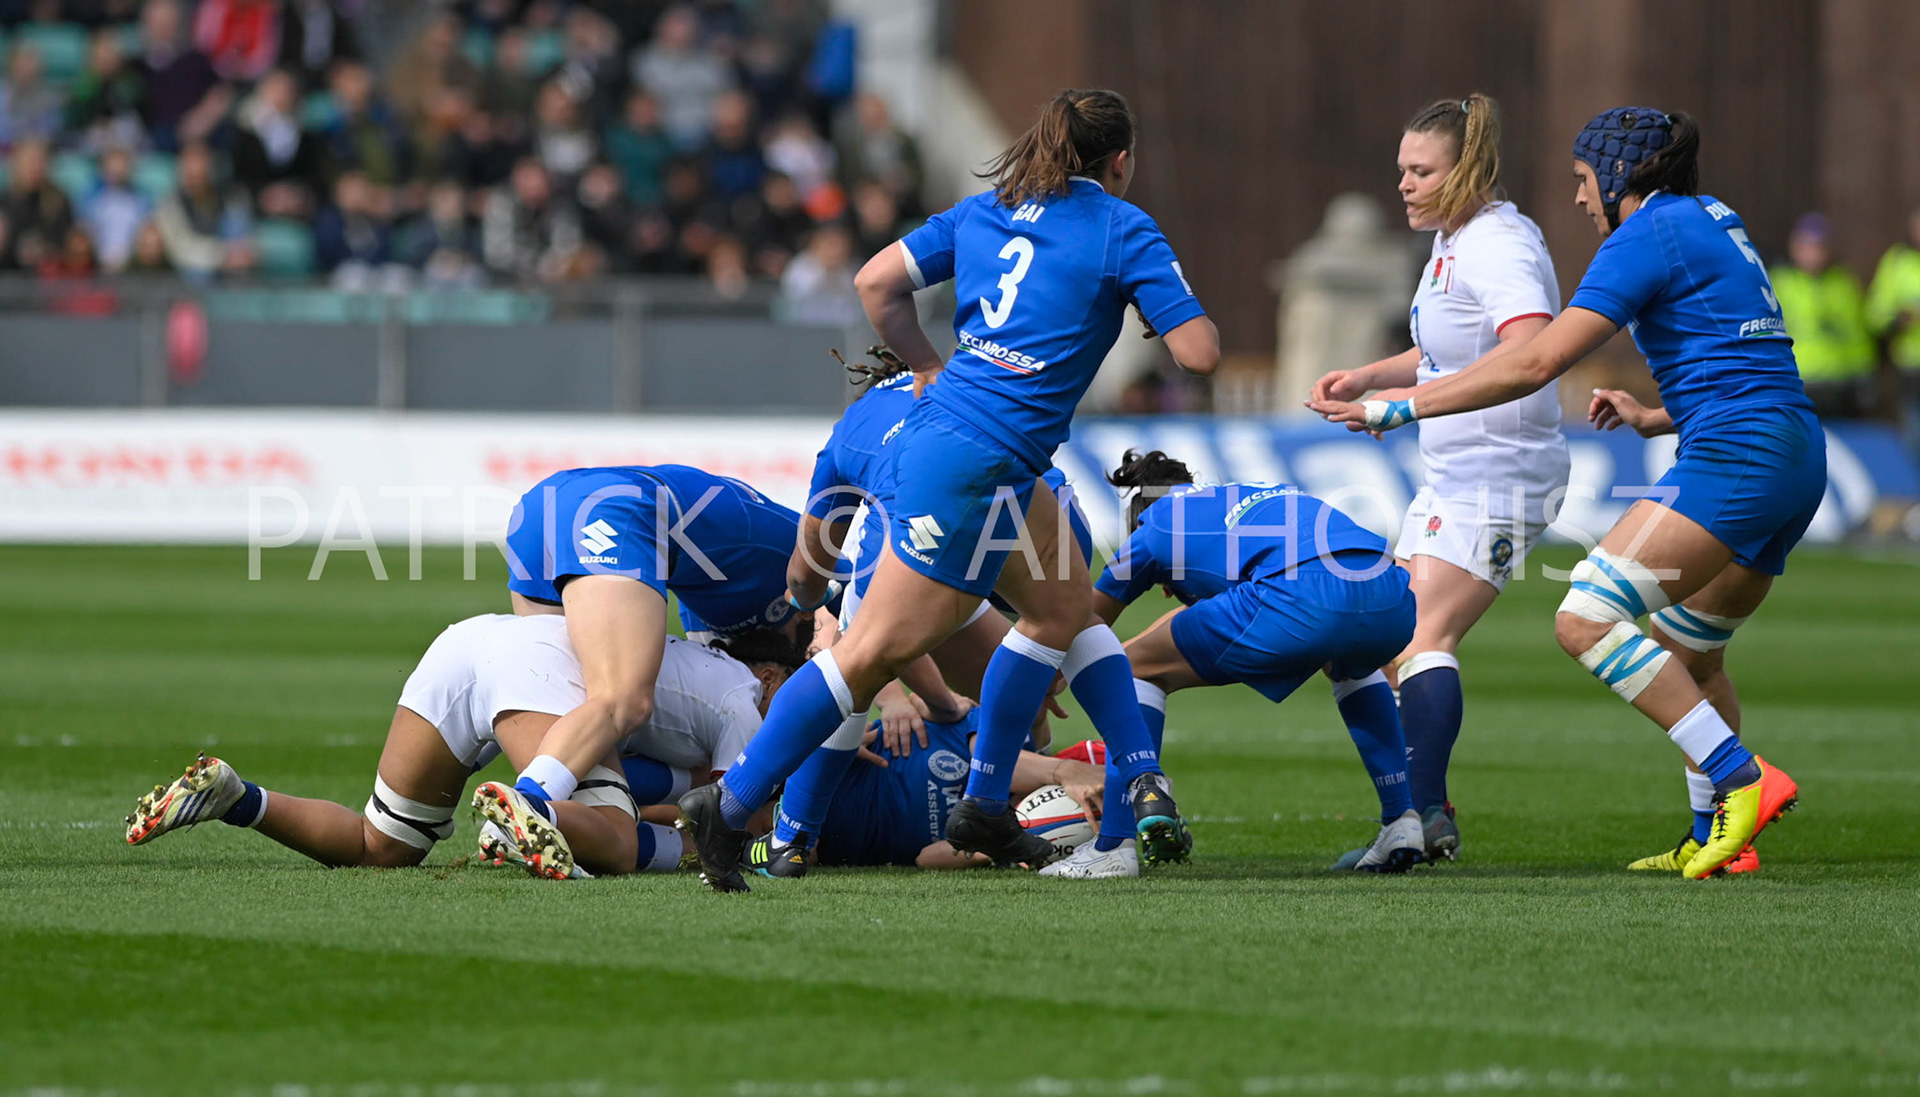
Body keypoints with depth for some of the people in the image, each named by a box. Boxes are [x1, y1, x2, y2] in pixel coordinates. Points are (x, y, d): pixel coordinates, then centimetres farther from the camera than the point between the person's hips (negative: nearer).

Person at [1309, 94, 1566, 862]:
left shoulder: (1498, 246, -19)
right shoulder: (1454, 242, 12)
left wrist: (1409, 400, -35)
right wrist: (1366, 378, 12)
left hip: (1499, 477, -11)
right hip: (1453, 478, 11)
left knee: (1426, 638, -18)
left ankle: (1424, 818, -23)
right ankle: (1421, 810, 12)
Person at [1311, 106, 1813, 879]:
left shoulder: (1648, 235, -6)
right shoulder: (1713, 222, 22)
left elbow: (1537, 361, -12)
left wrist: (1403, 406, -8)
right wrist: (1651, 416, 42)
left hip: (1733, 456, -10)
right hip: (1798, 460, 10)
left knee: (1587, 620, -16)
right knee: (1686, 649, 22)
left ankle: (1741, 778, -21)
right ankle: (1714, 837, 26)